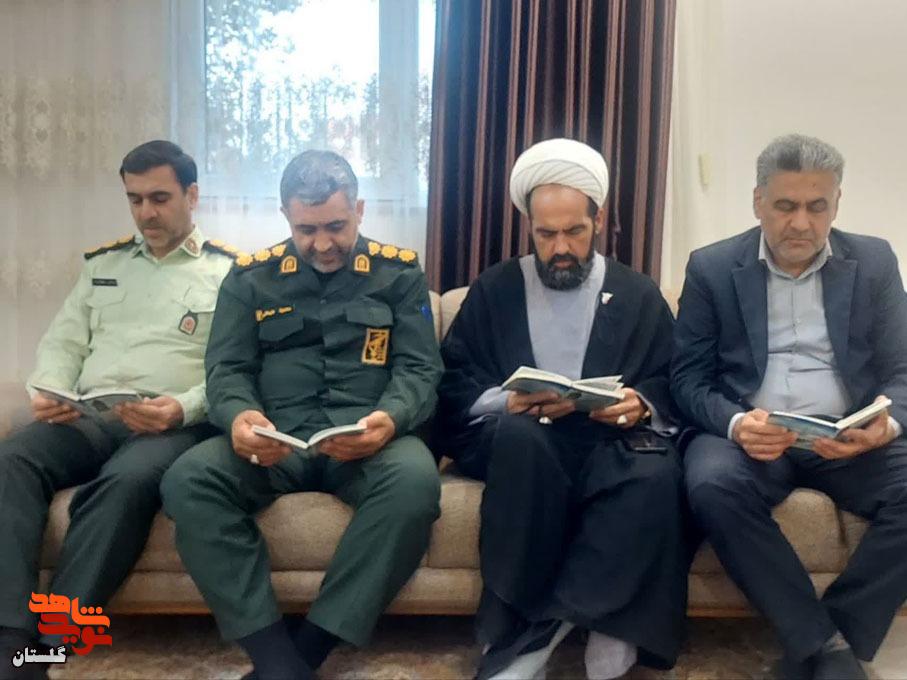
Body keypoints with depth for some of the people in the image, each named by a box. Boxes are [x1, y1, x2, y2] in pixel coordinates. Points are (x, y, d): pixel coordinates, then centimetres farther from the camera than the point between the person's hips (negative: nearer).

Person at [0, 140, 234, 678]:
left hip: (176, 427, -4)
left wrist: (184, 407, -19)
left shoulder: (229, 272, 8)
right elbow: (63, 342, 19)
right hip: (88, 419, 5)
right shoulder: (104, 263, 24)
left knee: (128, 480, -37)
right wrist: (50, 392, -3)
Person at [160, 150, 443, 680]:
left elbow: (421, 368, 4)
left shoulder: (399, 272, 9)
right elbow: (227, 367, 8)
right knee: (188, 479, -28)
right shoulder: (251, 277, 12)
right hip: (275, 440, 2)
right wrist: (238, 416, -17)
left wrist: (390, 419, -20)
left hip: (367, 437, -1)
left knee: (415, 479, -35)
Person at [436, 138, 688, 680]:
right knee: (520, 434, -37)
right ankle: (604, 624, -24)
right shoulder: (493, 289, 12)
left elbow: (670, 386, 10)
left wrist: (641, 407, -13)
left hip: (609, 442, 1)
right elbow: (453, 387, 6)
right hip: (518, 441, 0)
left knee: (656, 476, -34)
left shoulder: (639, 294, 15)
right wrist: (507, 403, -15)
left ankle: (530, 635, -25)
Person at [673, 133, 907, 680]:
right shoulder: (712, 268, 4)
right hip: (751, 437, -1)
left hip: (851, 439, 2)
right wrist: (734, 424, -21)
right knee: (712, 484, -33)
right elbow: (689, 380, 1)